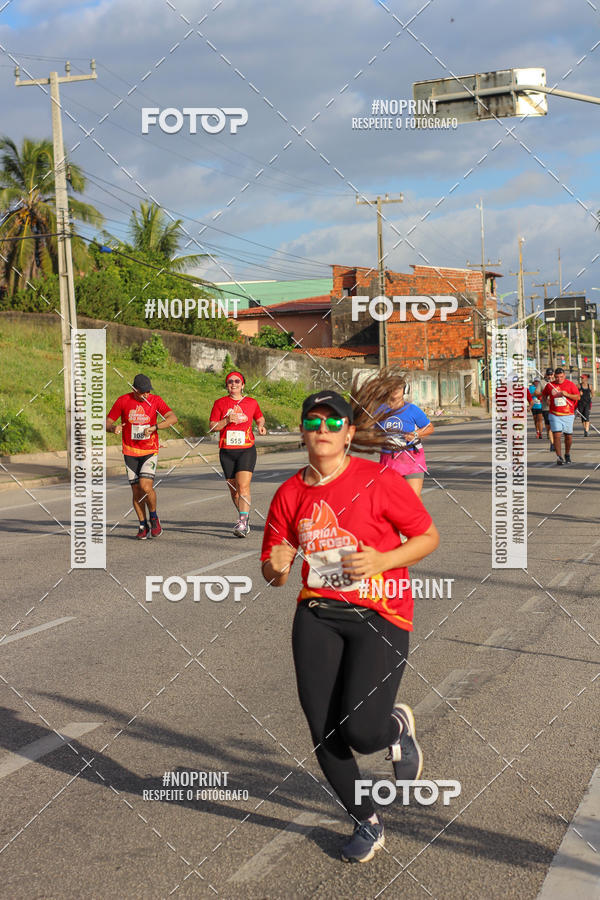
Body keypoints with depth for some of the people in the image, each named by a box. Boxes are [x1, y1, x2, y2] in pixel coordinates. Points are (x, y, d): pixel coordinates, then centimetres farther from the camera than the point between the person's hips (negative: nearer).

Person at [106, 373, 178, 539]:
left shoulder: (155, 400, -3)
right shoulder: (123, 401, -2)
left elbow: (173, 418, -14)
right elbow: (107, 422, 2)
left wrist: (154, 427, -28)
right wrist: (114, 428, -21)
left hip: (149, 451, -1)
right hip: (130, 452, 1)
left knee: (146, 486, -16)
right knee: (136, 491, 2)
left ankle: (154, 517, 9)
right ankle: (143, 525, 17)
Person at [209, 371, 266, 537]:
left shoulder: (251, 402, 7)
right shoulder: (220, 403, 5)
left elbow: (260, 417, 25)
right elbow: (212, 426, 2)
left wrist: (261, 425, 3)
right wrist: (227, 420, -15)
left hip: (247, 450, -2)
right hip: (227, 451, 2)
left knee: (243, 486, -17)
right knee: (233, 489, 8)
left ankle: (243, 523, -24)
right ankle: (245, 519, 27)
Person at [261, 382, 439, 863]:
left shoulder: (379, 481, -8)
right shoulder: (291, 493, 3)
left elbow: (428, 537, -1)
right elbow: (273, 574, 11)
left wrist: (381, 561, -16)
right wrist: (278, 565, -13)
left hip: (380, 617, -4)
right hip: (318, 616, 4)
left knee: (360, 733, -14)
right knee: (324, 734, 1)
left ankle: (397, 725, 25)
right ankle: (367, 822, 26)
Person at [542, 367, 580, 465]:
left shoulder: (570, 384, 1)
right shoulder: (550, 385, 5)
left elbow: (578, 397, -1)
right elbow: (544, 394, 24)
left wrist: (567, 394, -15)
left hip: (568, 414, 0)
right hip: (555, 415, 0)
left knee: (568, 436, 8)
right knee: (556, 435, -12)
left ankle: (567, 454, 31)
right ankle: (559, 457, -11)